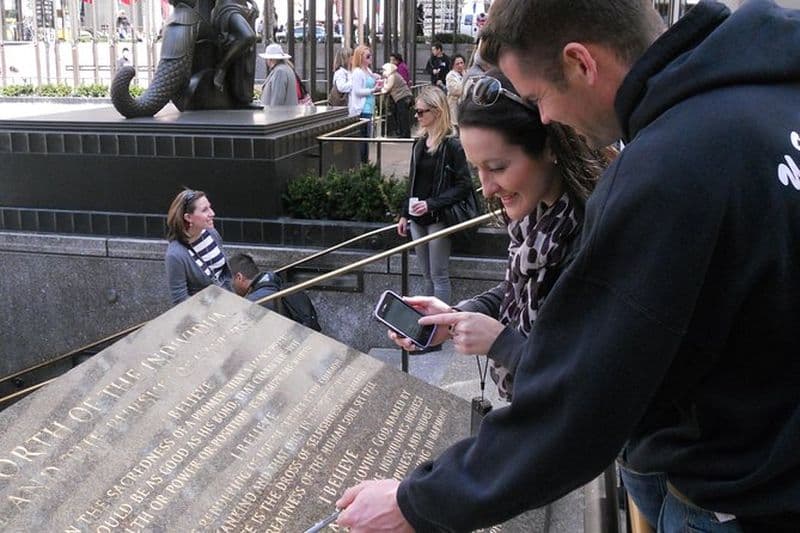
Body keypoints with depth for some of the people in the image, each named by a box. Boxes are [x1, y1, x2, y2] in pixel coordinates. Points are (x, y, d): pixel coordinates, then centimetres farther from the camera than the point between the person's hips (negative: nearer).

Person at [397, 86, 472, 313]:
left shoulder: (452, 145, -13)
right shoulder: (419, 144, 9)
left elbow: (464, 186, -15)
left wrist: (432, 204, -21)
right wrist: (405, 215, 15)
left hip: (438, 219, -7)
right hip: (417, 219, 7)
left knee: (439, 276, 0)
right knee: (427, 275, 15)